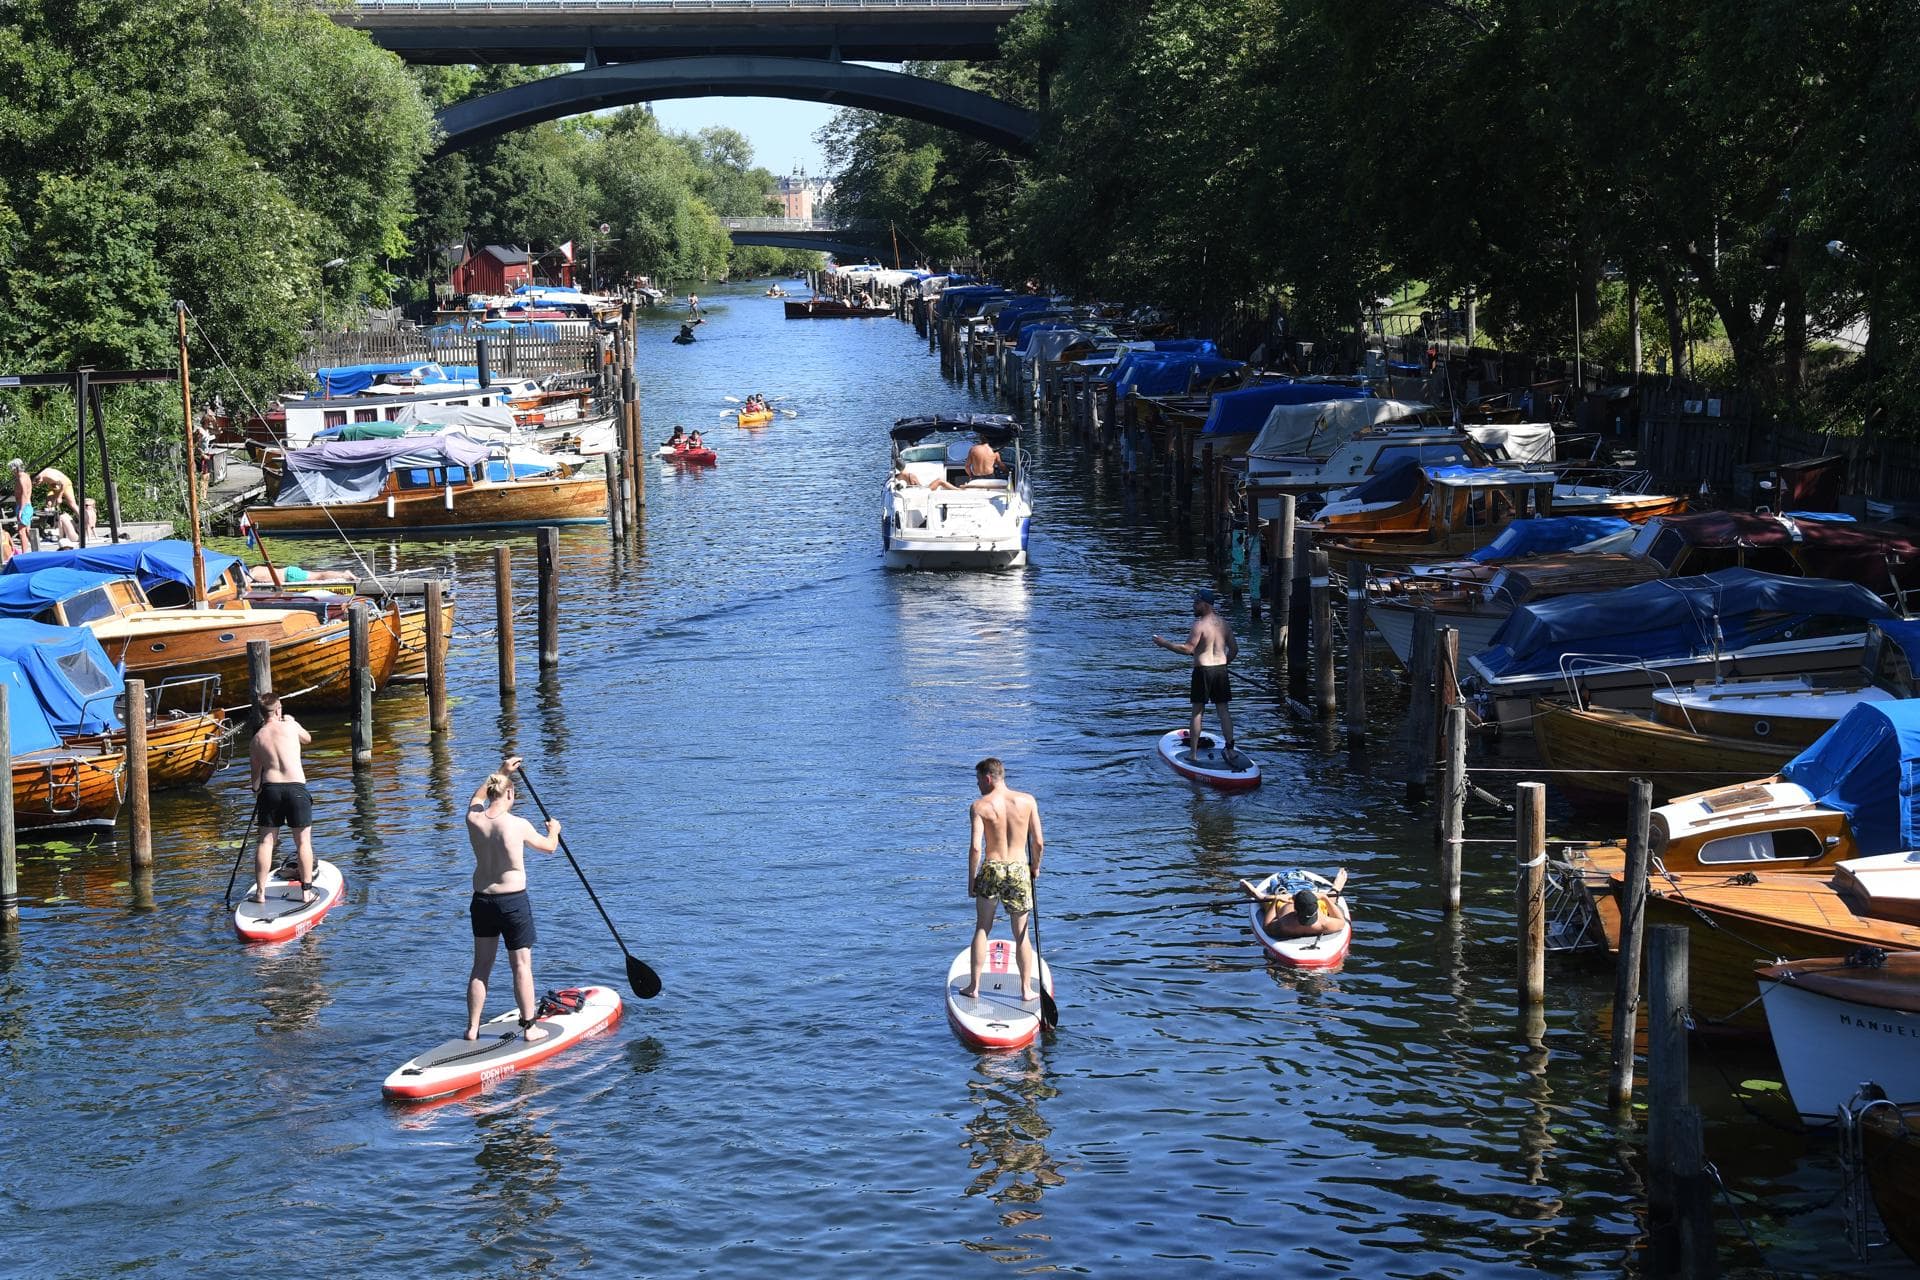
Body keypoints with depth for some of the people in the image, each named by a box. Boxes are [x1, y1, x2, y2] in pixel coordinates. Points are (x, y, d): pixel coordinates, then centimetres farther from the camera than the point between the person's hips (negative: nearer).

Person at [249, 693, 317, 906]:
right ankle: (307, 891, 6)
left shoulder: (257, 738, 9)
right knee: (303, 842, 6)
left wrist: (256, 792, 32)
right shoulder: (290, 726, 1)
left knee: (266, 842, 9)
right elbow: (307, 739, 24)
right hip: (296, 788, -2)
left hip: (270, 789, 2)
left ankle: (260, 892, 9)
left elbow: (256, 772, 15)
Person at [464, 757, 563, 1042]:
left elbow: (478, 795, 22)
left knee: (481, 966, 13)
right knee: (521, 965, 6)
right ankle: (529, 1027, 11)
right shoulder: (518, 825, -15)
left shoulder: (473, 819, -3)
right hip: (513, 902, -5)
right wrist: (554, 829, 26)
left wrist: (502, 772, 34)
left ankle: (472, 1029, 15)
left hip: (481, 901, 5)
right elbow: (549, 847, 4)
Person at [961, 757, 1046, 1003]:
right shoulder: (1027, 801, -3)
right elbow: (1038, 842, -2)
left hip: (991, 870, -1)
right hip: (1019, 871, 1)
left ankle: (974, 986, 15)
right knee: (1021, 933, 10)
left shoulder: (980, 806, -8)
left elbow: (975, 847, -13)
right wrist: (1035, 867, 16)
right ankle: (1026, 989, 15)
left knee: (982, 929, 14)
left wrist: (971, 880, -3)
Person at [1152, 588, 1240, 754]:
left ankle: (1193, 753, 2)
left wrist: (1165, 643, -13)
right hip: (1221, 669, 6)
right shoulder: (1224, 624, 8)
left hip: (1203, 670, -6)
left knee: (1197, 712, 2)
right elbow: (1234, 650, 12)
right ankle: (1230, 749, 8)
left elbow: (1187, 648, -20)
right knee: (1224, 710, 10)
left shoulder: (1200, 624, -14)